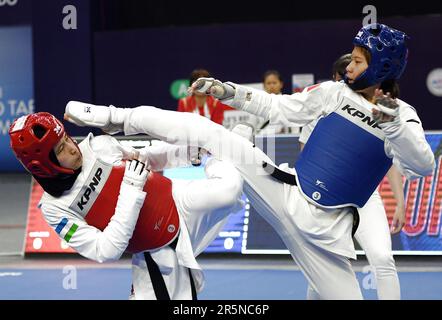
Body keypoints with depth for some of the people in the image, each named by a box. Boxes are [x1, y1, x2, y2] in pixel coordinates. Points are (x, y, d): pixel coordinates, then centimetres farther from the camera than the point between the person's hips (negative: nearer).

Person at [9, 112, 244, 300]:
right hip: (155, 254, -2)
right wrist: (131, 190, -29)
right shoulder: (54, 208, -17)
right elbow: (106, 252, -26)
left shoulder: (99, 144, -9)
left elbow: (144, 159, 12)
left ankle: (215, 164, 13)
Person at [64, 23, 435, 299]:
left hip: (322, 227, -3)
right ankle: (115, 118, 10)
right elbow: (280, 108, 13)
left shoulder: (401, 116, -8)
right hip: (285, 190, 3)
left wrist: (394, 125, -40)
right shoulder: (336, 92, 4)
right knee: (204, 131, -3)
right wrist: (228, 91, 4)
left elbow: (422, 166, -24)